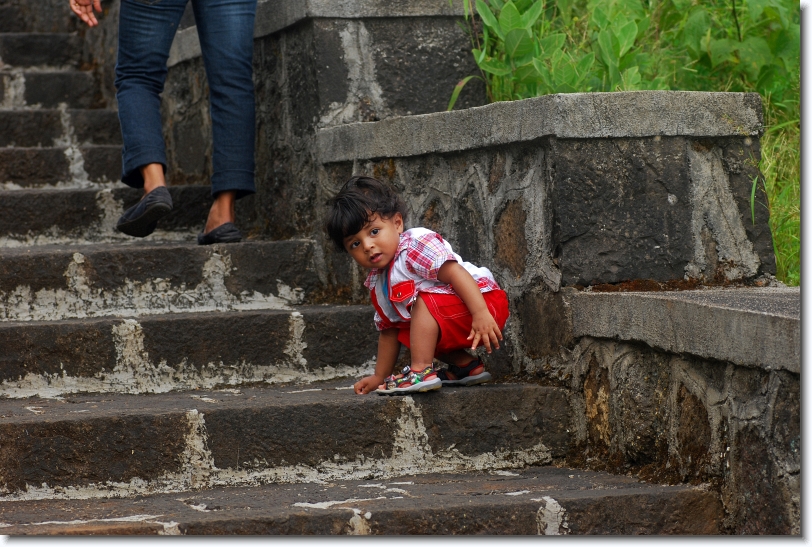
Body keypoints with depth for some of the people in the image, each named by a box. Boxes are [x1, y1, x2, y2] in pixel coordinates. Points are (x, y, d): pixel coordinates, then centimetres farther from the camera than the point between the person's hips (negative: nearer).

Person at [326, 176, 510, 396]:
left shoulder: (417, 244, -18)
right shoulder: (378, 284, 10)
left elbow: (454, 272, -30)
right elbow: (388, 331, 18)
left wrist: (481, 314, -41)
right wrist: (379, 377, 17)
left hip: (485, 302, -10)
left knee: (425, 301, -25)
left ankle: (421, 371, -28)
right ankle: (467, 366, 8)